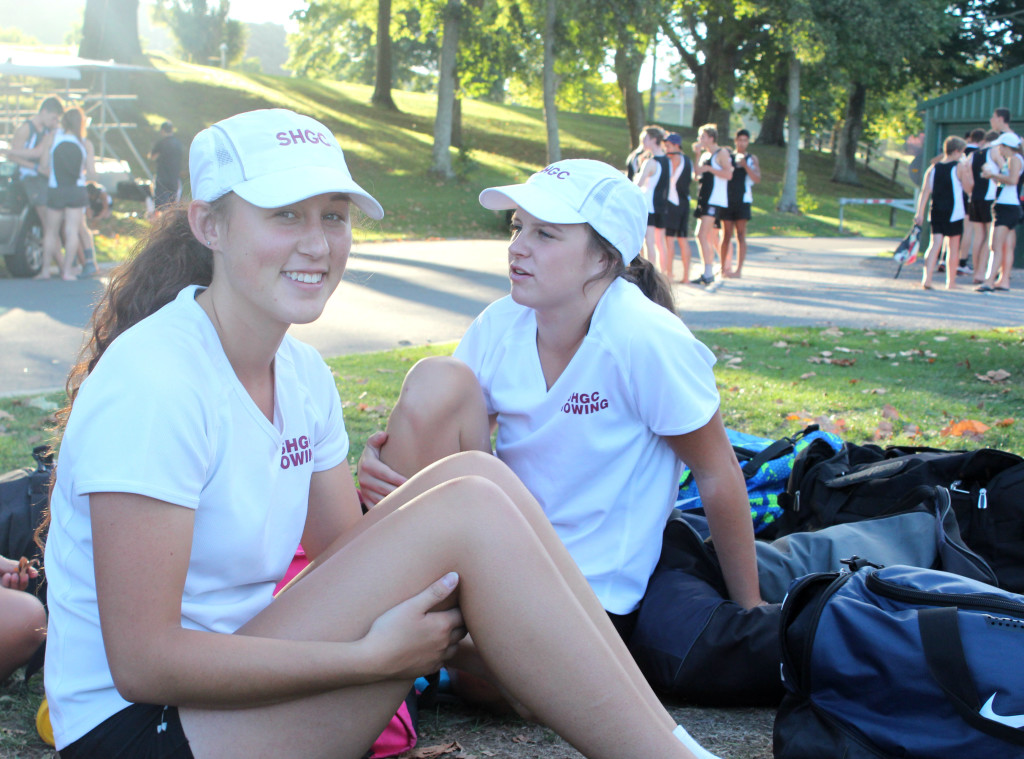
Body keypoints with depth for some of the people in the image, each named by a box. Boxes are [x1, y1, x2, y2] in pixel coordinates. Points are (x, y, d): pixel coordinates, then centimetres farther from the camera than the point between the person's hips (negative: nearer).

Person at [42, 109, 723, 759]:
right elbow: (142, 660, -23)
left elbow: (348, 561, 6)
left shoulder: (302, 374, 7)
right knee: (467, 511, -21)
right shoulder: (152, 382, -20)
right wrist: (372, 657, -24)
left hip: (240, 667, 8)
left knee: (476, 475, -9)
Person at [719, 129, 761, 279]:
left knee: (741, 235, -4)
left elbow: (757, 178, -4)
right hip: (727, 199, 1)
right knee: (726, 235, 2)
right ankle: (724, 268, 8)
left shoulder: (752, 159, 9)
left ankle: (739, 269, -3)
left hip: (743, 200, -1)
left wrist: (745, 165, -15)